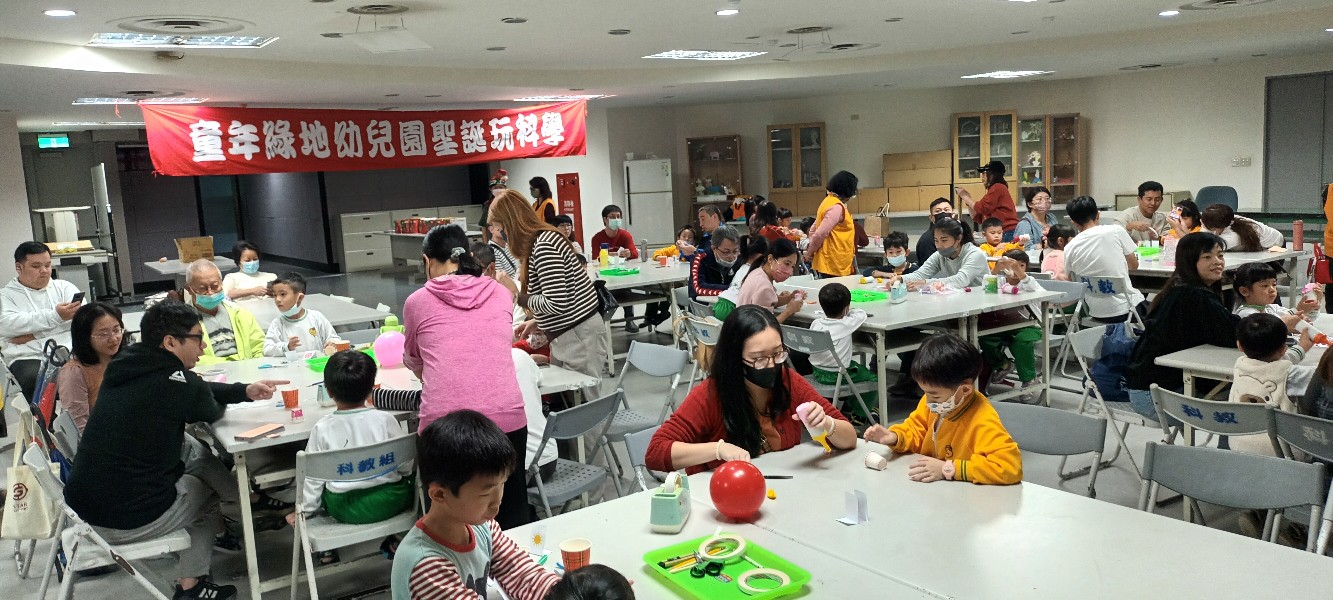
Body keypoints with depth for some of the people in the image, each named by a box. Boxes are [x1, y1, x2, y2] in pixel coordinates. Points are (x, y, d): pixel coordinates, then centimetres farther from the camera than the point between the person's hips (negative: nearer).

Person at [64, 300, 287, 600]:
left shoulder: (125, 365, 2)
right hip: (131, 520, -6)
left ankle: (247, 499, 36)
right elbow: (212, 412, 1)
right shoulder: (176, 381, -21)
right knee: (205, 490, 23)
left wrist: (246, 391, 6)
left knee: (195, 450, 19)